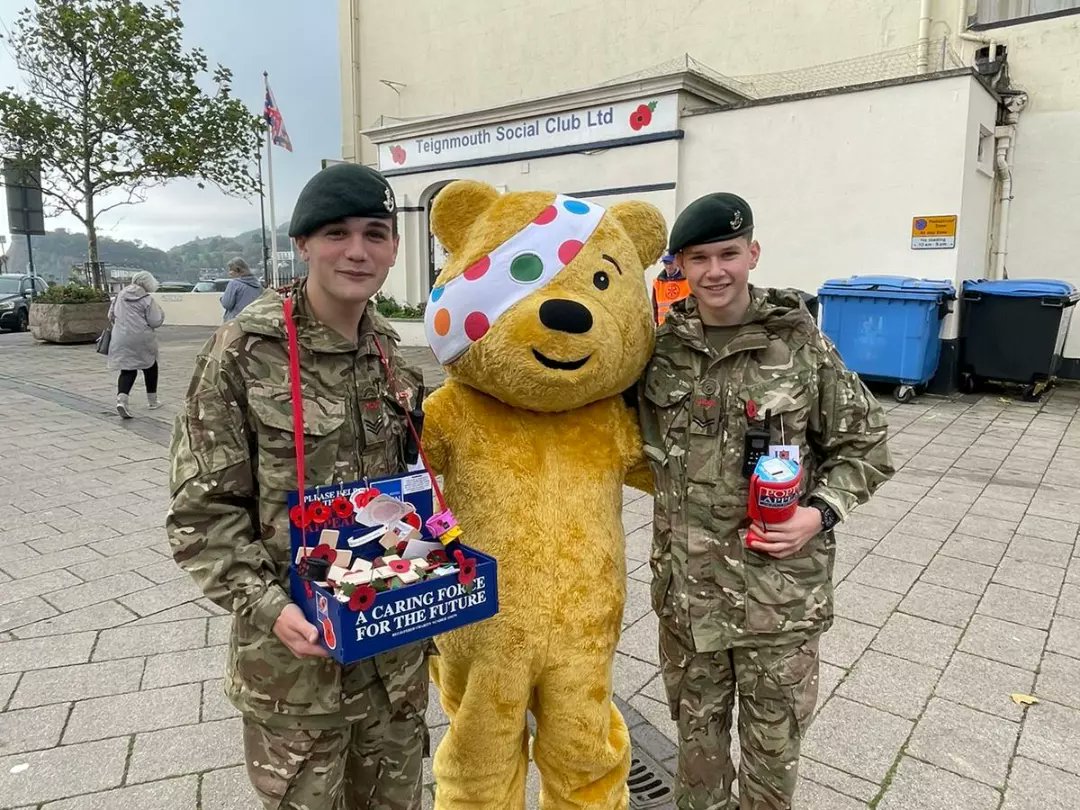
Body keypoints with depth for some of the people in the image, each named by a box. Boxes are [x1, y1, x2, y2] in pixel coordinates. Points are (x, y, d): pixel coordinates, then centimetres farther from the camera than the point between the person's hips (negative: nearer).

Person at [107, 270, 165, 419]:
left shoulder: (120, 296, 8)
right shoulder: (147, 299, -8)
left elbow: (111, 316, 16)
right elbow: (155, 322, -10)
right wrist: (159, 310, 9)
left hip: (121, 340, 4)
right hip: (142, 339, -4)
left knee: (127, 370, 6)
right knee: (150, 367, 17)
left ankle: (121, 399, -20)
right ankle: (152, 401, 25)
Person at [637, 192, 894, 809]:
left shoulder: (801, 345, -9)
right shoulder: (660, 347, -2)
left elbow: (865, 446, -2)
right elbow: (642, 444, 12)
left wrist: (820, 514, -14)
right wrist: (681, 495, -3)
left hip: (780, 587, -2)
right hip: (686, 581, 3)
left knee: (774, 740, 16)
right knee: (696, 724, 22)